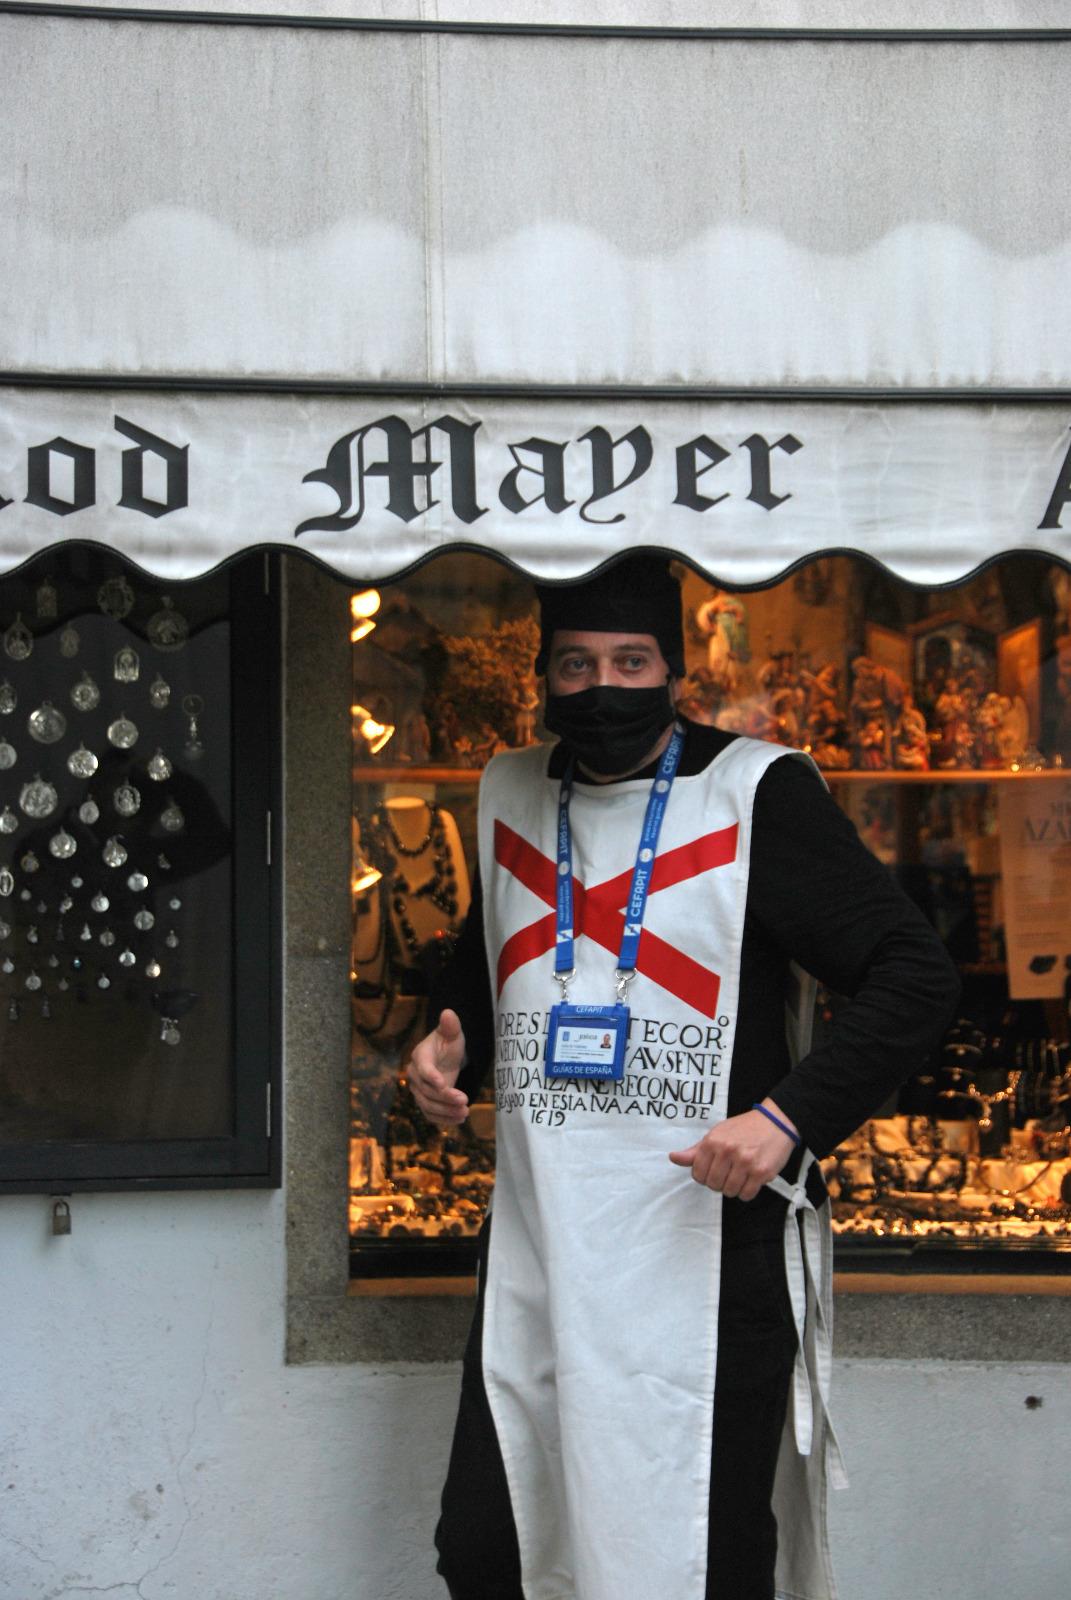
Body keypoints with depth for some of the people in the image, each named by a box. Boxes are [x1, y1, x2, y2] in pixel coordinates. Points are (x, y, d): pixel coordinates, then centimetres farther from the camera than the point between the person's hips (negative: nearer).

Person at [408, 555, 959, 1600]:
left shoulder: (755, 792, -7)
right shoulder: (511, 796, 11)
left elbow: (915, 976, -10)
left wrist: (789, 1118, -20)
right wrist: (449, 1047, 7)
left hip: (706, 1259, -5)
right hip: (531, 1252, 5)